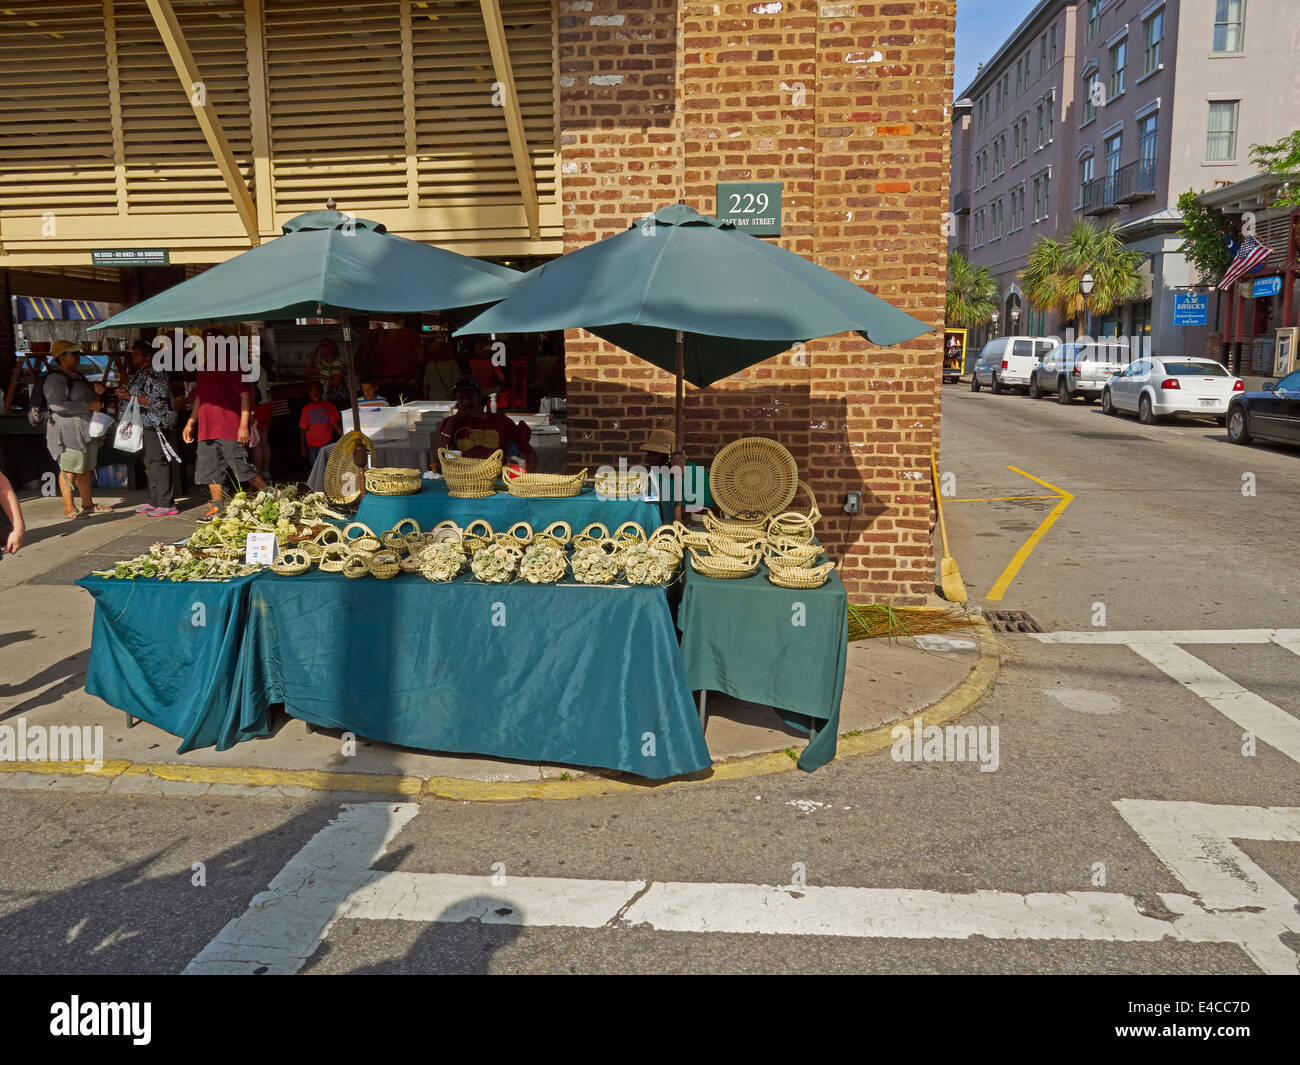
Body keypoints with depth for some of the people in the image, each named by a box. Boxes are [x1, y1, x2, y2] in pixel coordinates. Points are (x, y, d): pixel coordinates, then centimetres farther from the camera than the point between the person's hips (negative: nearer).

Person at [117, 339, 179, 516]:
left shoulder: (154, 373, -13)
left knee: (158, 462, -10)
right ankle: (154, 502, 19)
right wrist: (125, 392, 7)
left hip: (156, 422, -10)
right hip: (144, 424, 10)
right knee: (149, 463, 12)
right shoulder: (138, 374, 18)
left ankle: (166, 504, -8)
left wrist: (130, 397, -16)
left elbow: (157, 400, -21)